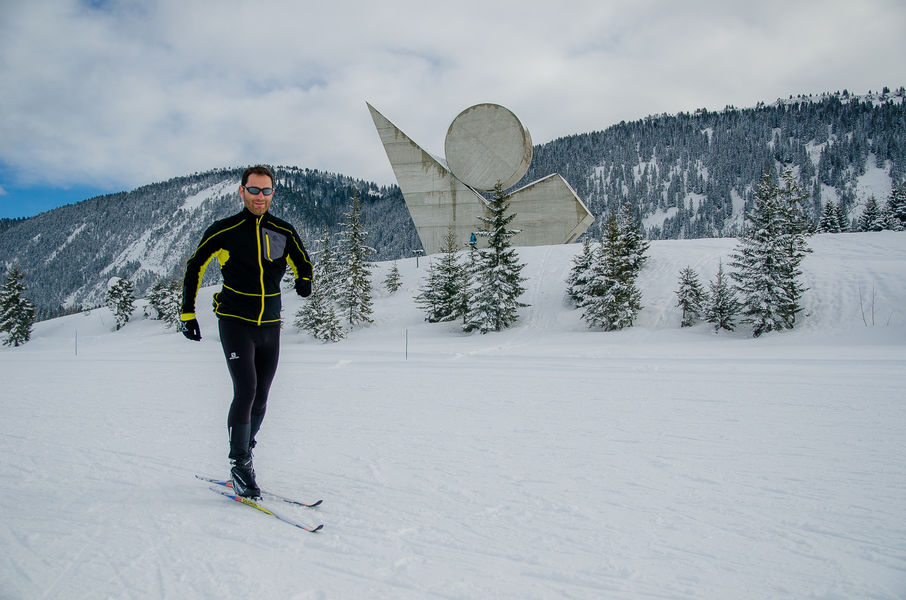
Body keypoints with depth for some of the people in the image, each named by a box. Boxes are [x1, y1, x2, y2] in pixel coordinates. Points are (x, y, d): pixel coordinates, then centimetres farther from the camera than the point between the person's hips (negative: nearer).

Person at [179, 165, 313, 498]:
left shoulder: (284, 232, 3)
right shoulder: (224, 231, -5)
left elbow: (303, 264, 16)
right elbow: (194, 268, 5)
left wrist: (304, 282, -8)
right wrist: (187, 314, 3)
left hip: (270, 325, 4)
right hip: (235, 322, -4)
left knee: (260, 398, 9)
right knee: (245, 391, -15)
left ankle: (244, 458, 26)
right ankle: (239, 464, 2)